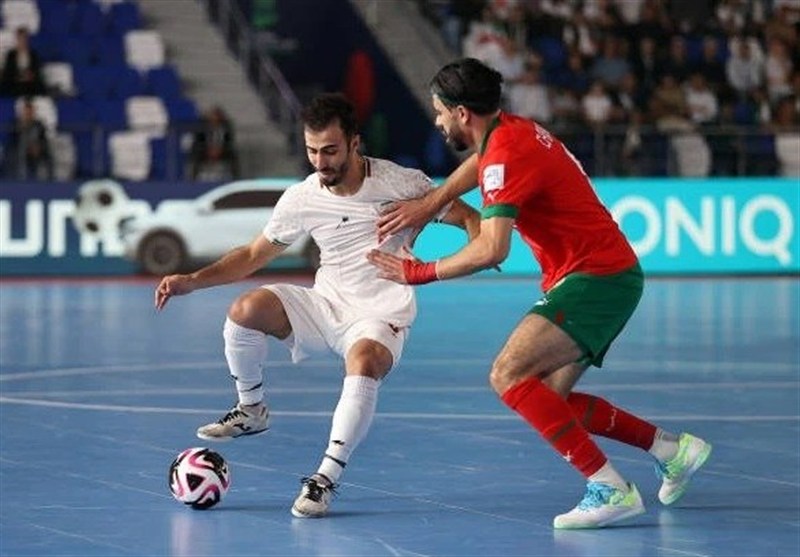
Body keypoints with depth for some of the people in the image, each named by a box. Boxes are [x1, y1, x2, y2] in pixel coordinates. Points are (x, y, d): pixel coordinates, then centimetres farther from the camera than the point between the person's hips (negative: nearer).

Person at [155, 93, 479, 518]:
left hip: (381, 317, -4)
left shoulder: (401, 184, -12)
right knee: (244, 311, -22)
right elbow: (254, 255, 10)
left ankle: (326, 479, -27)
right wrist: (192, 281, -3)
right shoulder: (300, 199, -2)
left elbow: (468, 218, -3)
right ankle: (251, 410, 5)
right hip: (325, 305, 4)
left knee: (363, 364, -38)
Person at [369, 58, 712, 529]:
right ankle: (673, 449, 19)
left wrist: (420, 272, -18)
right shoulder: (512, 130, 10)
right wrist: (427, 204, 19)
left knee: (509, 374, -21)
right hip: (612, 276, 10)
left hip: (596, 278, -10)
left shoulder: (506, 154, -19)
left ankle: (611, 490, -25)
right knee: (549, 398, 12)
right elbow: (478, 163, 33)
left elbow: (491, 250, -29)